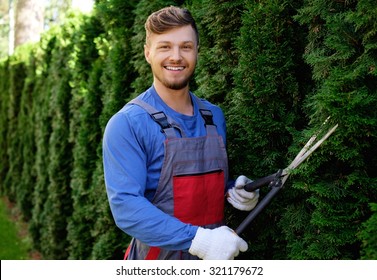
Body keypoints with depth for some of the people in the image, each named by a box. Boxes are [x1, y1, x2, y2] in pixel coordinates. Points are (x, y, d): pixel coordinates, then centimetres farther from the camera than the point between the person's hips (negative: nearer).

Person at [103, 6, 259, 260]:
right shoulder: (127, 124, -16)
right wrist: (198, 239, -29)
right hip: (159, 256, -5)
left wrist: (234, 191, -5)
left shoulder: (215, 116, 3)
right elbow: (125, 207, -23)